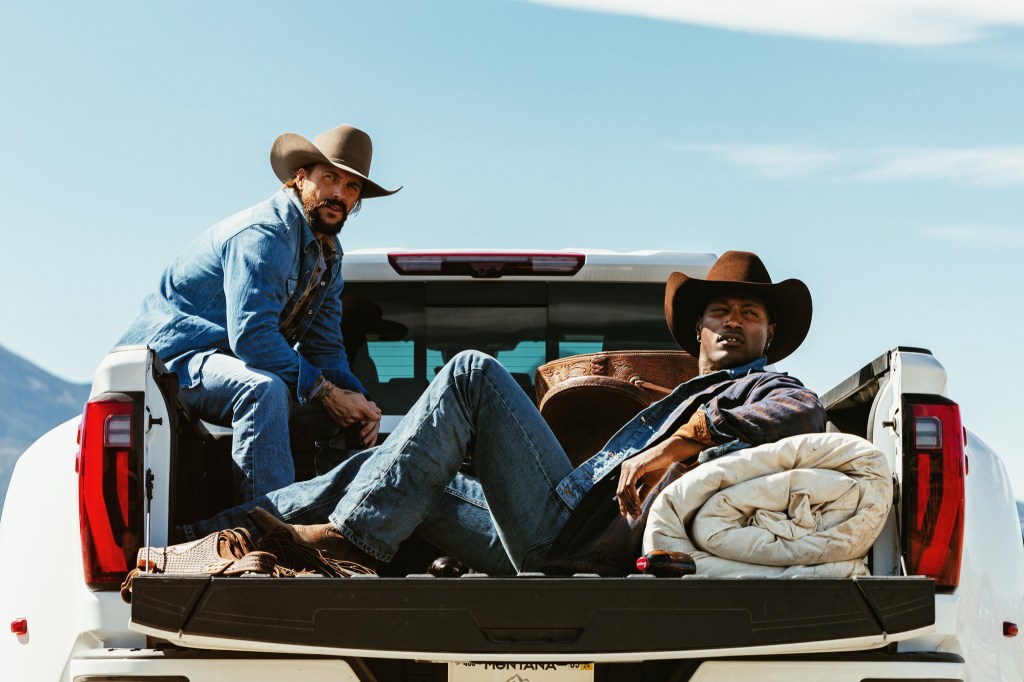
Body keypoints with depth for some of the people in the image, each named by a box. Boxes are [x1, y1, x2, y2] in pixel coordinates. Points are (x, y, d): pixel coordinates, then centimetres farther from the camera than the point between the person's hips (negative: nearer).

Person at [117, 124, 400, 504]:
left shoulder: (328, 254, 10)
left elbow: (324, 347, 10)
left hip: (238, 365, 10)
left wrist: (357, 399, -10)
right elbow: (250, 337, -30)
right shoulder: (264, 234, -21)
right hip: (172, 355, -10)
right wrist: (326, 391, -26)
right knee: (263, 389, -37)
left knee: (340, 413, 0)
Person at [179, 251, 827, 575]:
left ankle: (353, 535, -19)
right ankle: (209, 531, 10)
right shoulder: (692, 396, 36)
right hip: (544, 543, 9)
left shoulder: (761, 389, 8)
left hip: (573, 525, -9)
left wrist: (684, 440, -22)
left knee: (472, 373, -13)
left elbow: (807, 412, -17)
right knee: (393, 465, 14)